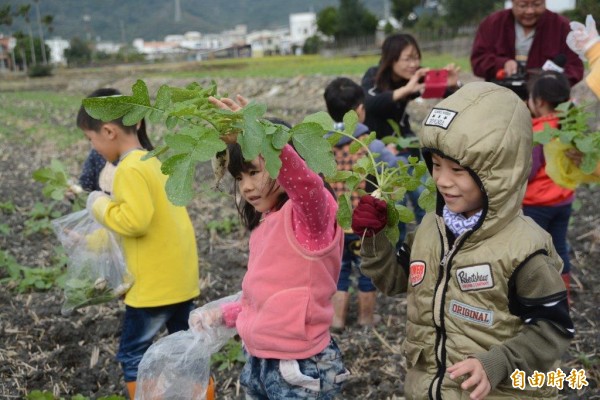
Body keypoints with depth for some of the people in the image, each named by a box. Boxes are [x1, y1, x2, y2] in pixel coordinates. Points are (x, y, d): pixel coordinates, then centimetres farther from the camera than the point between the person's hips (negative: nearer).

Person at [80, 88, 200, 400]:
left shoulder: (130, 168, -18)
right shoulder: (151, 160, 11)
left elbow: (135, 220, -28)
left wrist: (100, 205, -10)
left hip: (156, 282, -9)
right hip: (181, 274, 9)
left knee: (131, 354, 7)